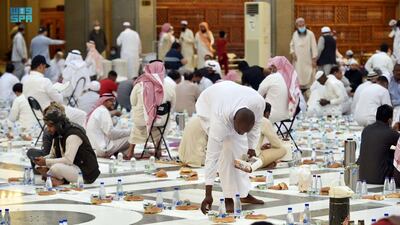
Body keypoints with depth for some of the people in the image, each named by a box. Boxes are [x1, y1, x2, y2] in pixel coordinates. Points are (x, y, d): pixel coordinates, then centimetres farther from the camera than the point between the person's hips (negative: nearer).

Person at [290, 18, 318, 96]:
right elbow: (292, 45, 20)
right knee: (298, 77, 2)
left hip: (307, 60, -4)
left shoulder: (310, 34, -5)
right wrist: (292, 52, 1)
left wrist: (314, 59, -9)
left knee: (308, 77, -6)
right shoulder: (294, 34, 9)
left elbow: (314, 47, -6)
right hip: (298, 61, 4)